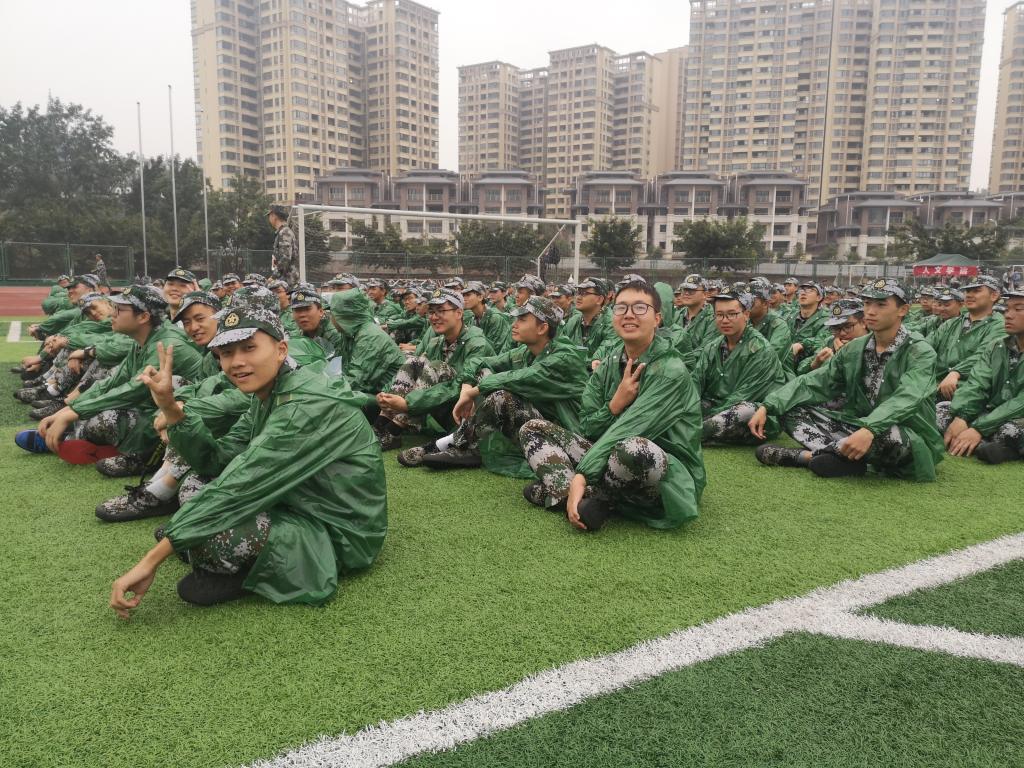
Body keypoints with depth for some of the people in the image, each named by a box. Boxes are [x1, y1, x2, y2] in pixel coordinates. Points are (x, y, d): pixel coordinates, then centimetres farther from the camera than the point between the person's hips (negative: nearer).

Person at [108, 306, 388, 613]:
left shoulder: (306, 405, -25)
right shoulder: (267, 394, 3)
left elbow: (239, 484, -28)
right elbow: (218, 461, 0)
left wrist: (152, 558, -26)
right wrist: (170, 407, -12)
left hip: (338, 532, -9)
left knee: (210, 535, -29)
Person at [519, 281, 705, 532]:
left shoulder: (671, 371, -14)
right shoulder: (608, 367, 5)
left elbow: (624, 432, -24)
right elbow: (586, 430, 2)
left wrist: (581, 475, -30)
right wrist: (615, 405, -16)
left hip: (670, 477, -6)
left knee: (631, 447, -41)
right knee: (533, 428, -1)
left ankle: (555, 491, -15)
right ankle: (583, 499, -23)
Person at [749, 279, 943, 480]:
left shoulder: (920, 352, -13)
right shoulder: (855, 348, 5)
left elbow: (906, 399, -31)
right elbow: (813, 382, -1)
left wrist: (869, 430, -50)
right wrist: (767, 407, -15)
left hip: (910, 443, -5)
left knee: (888, 435, -42)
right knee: (792, 409, -7)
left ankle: (807, 455, -22)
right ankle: (847, 460, -28)